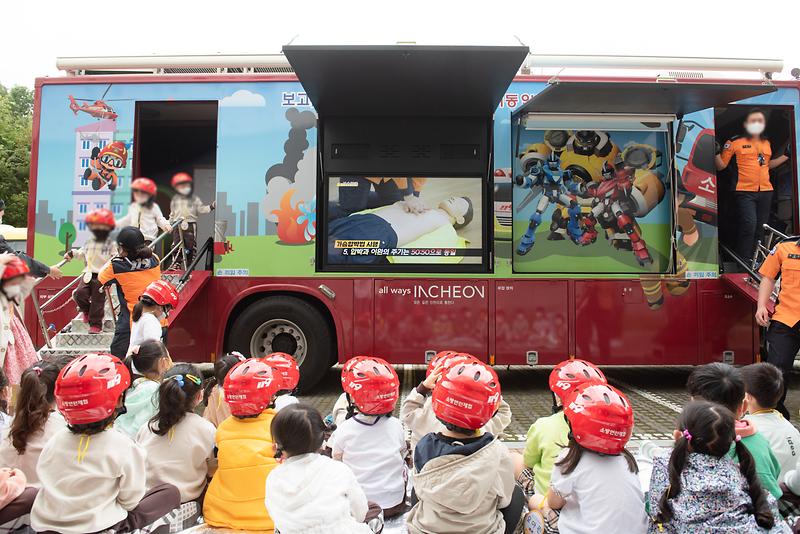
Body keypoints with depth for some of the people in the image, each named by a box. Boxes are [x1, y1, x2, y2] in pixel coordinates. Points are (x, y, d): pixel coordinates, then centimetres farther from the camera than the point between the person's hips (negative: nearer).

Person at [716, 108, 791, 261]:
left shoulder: (767, 143, 14)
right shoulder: (736, 142, -2)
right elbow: (721, 165, -1)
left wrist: (787, 154, 18)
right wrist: (716, 152, -18)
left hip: (765, 191, 6)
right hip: (745, 192, -6)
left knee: (760, 228, 8)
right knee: (749, 225, -17)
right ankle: (743, 261, -6)